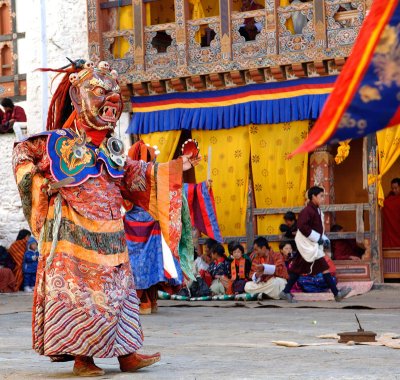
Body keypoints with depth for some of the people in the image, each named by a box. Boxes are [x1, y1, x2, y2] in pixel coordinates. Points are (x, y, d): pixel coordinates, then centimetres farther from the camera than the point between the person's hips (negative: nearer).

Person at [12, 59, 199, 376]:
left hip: (110, 236, 6)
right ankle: (82, 357, -1)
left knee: (117, 291, 5)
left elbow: (134, 176, 21)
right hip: (73, 233, -6)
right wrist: (40, 182, -5)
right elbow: (22, 154, 7)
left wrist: (175, 168, 16)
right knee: (76, 291, -6)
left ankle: (126, 353, 9)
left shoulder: (113, 148, 15)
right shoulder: (59, 141, -3)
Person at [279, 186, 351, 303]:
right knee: (324, 267, -12)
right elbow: (302, 226, -25)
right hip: (308, 244, -10)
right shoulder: (307, 211, -16)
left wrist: (324, 238, 9)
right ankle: (336, 293, -12)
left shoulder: (317, 211, 15)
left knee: (298, 269, 13)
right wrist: (318, 238, -22)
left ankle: (286, 292, 18)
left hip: (313, 244, 10)